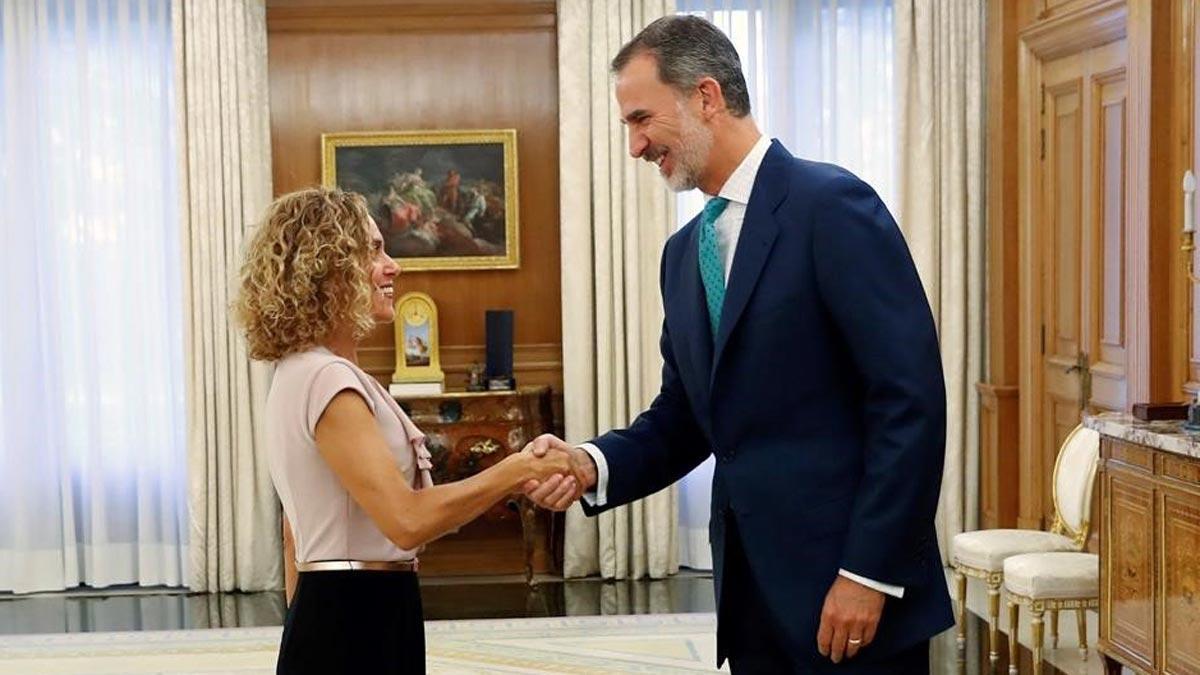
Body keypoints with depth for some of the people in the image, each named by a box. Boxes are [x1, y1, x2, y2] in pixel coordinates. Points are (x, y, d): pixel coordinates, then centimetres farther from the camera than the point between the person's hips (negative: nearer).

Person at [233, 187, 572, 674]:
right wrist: (516, 471, -19)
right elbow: (407, 519, -26)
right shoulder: (327, 379, -18)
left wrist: (307, 635, 22)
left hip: (347, 619, 10)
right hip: (355, 624, -10)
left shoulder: (302, 374, 13)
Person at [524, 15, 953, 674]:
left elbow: (911, 399, -15)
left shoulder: (830, 204, -11)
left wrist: (869, 573, -17)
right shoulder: (684, 252, 12)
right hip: (753, 593, 7)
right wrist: (594, 464, -3)